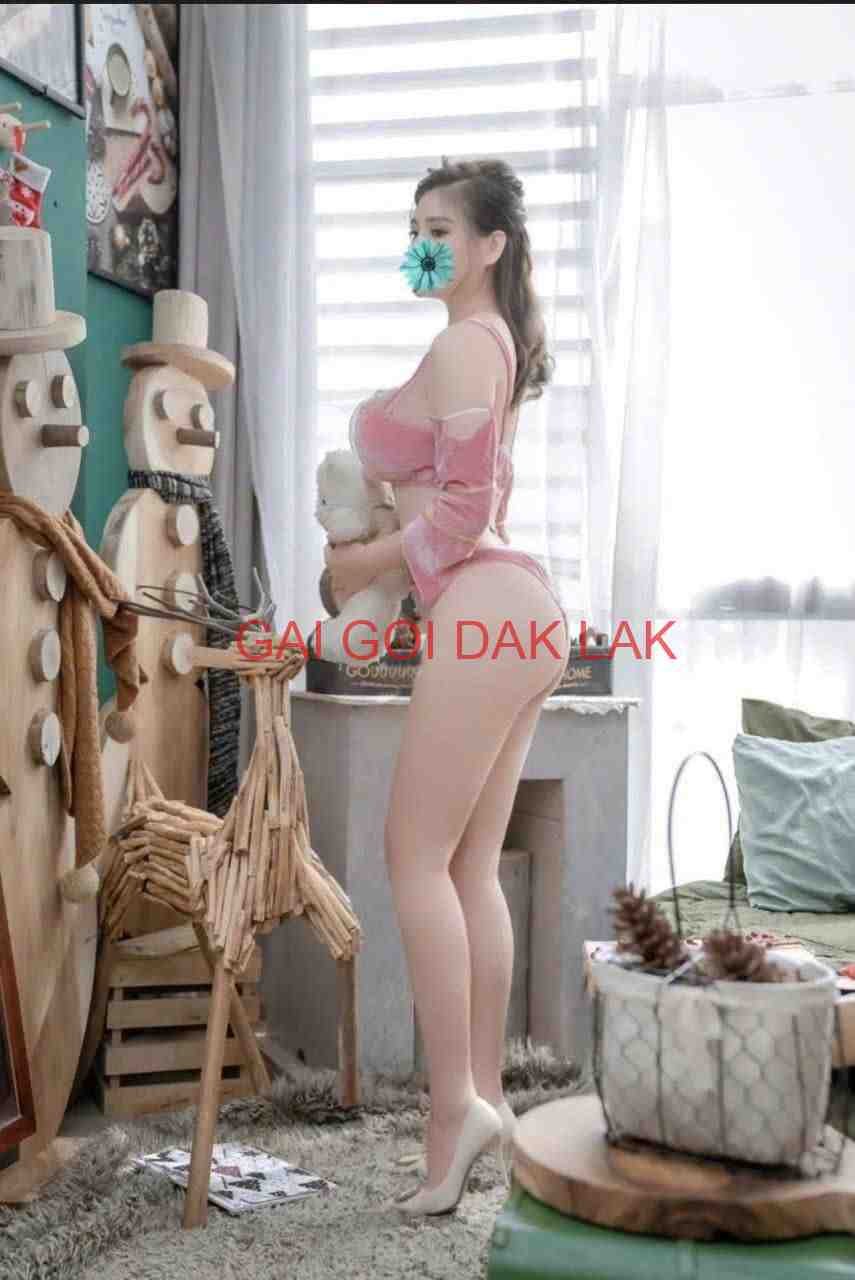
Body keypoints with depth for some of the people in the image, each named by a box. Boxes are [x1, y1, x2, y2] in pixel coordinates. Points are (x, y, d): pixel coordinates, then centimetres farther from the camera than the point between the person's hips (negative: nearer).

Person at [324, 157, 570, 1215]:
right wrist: (383, 542, 20)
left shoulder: (461, 345, -8)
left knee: (418, 860, -8)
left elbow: (465, 506, -14)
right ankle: (483, 1095, 15)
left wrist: (364, 562, -3)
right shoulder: (496, 344, 22)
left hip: (483, 610, -10)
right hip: (509, 611, 10)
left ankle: (455, 1102, -4)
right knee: (471, 868, 9)